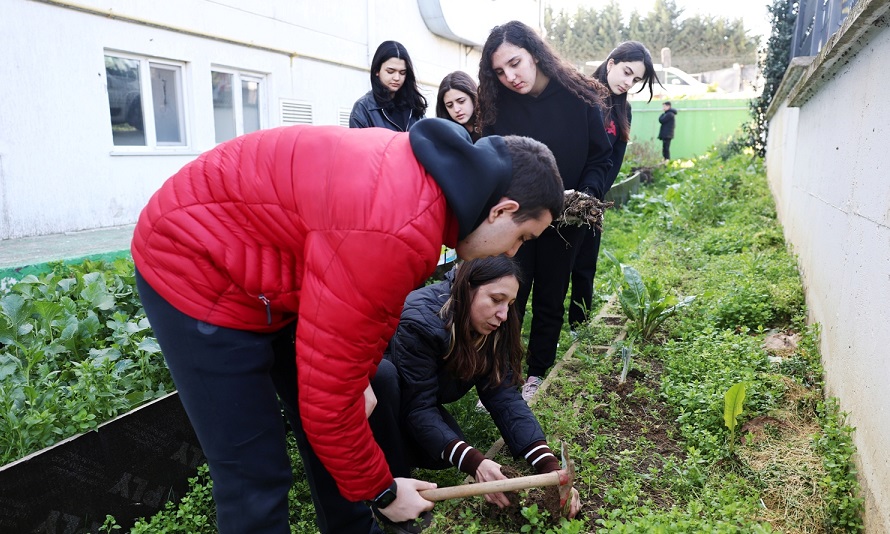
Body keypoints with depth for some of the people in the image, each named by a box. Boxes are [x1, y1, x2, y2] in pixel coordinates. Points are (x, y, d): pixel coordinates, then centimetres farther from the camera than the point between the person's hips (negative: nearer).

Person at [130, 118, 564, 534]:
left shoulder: (426, 176, -5)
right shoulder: (396, 231, -36)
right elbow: (328, 395, -28)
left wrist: (361, 378, 6)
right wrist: (380, 490, -12)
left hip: (265, 272, 9)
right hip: (196, 269, -9)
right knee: (255, 476, -4)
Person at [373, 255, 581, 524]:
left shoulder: (488, 329, -15)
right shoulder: (419, 321, -35)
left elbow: (504, 396, -21)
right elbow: (419, 408, -33)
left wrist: (550, 468, -31)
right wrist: (475, 463, -42)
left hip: (409, 400, 5)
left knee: (442, 456, -22)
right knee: (384, 375, -38)